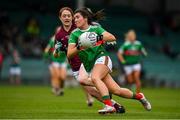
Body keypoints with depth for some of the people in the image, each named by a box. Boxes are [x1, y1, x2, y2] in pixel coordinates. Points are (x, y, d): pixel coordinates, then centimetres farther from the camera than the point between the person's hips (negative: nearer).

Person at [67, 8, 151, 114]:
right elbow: (69, 54, -4)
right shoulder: (74, 34, 6)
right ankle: (139, 96, 21)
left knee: (95, 78, -34)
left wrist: (100, 38, -24)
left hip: (102, 58, -3)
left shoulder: (95, 28, 3)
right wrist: (78, 48, -23)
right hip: (90, 67, 3)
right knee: (116, 90, -3)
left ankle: (109, 105, -40)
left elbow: (112, 38, -8)